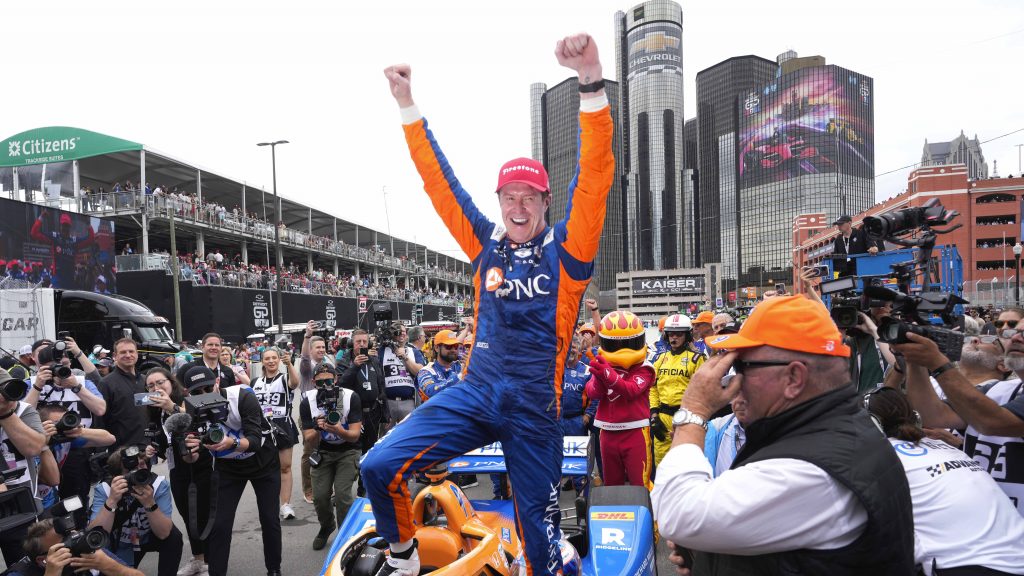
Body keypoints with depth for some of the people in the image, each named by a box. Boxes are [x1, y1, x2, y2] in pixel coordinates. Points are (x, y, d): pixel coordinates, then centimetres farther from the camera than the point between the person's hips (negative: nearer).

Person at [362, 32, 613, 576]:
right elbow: (441, 183, 8)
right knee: (378, 466, -9)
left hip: (535, 408, -2)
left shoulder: (566, 248, -4)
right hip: (475, 393, 3)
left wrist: (591, 80, -26)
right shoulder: (487, 244, 5)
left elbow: (594, 178, -15)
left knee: (539, 524, 8)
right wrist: (407, 105, 6)